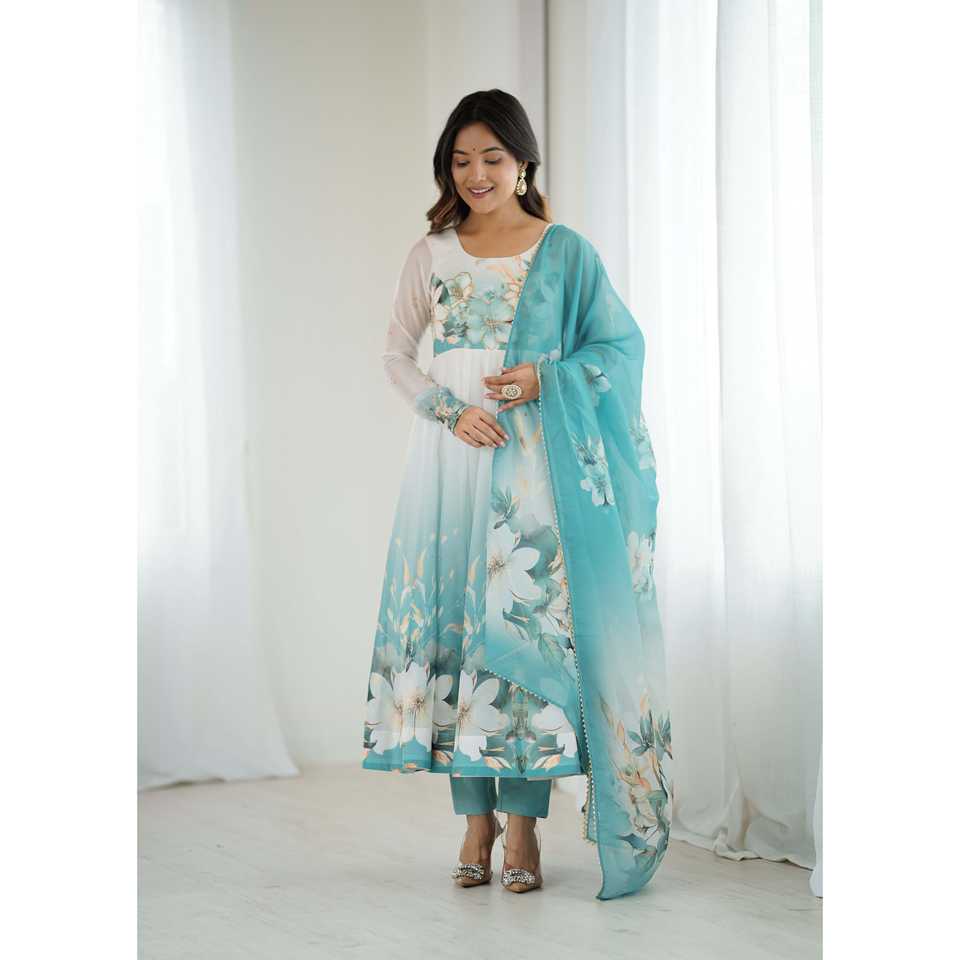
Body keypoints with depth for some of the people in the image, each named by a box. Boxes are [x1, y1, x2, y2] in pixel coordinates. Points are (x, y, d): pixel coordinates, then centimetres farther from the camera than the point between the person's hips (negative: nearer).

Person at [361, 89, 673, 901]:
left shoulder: (565, 252, 4)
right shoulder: (431, 255, 11)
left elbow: (622, 344, 4)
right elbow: (397, 354, 10)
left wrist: (543, 381, -11)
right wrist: (452, 409, -7)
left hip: (536, 461, -2)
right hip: (451, 460, 2)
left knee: (528, 618, -6)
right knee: (451, 618, 0)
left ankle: (524, 821, 0)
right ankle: (476, 815, 8)